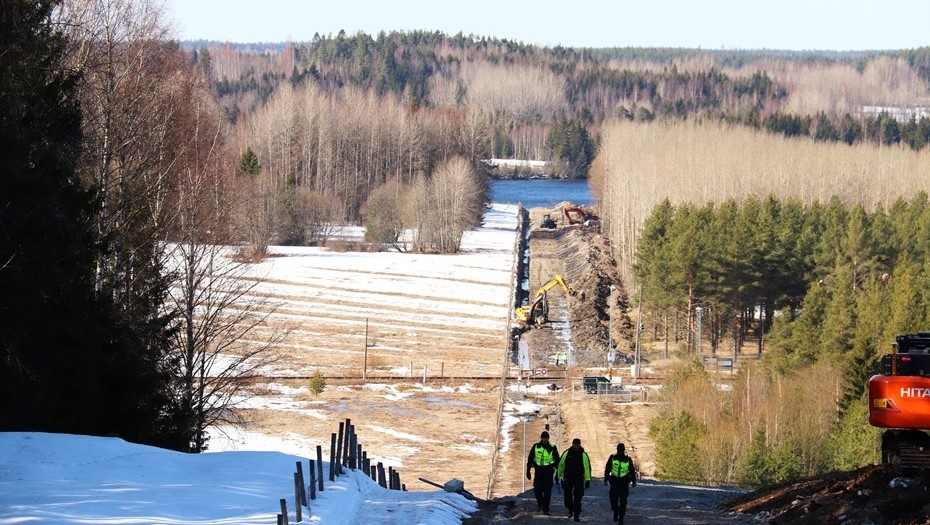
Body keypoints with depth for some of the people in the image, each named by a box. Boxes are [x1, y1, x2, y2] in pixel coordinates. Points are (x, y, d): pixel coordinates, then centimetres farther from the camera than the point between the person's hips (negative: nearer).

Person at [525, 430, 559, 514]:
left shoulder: (552, 448, -2)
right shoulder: (536, 447, 2)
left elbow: (557, 461, 4)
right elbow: (530, 459, 9)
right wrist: (528, 471, 6)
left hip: (548, 471, -1)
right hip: (538, 470, 1)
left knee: (547, 491, -4)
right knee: (537, 489, -4)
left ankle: (545, 509, 1)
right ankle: (539, 503, 25)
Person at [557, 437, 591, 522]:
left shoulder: (583, 455, -3)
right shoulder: (567, 453, 2)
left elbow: (587, 467, -5)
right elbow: (561, 465, 10)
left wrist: (588, 480, -11)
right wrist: (560, 476, 10)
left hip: (579, 479, -2)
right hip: (568, 478, 2)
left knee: (577, 498, -5)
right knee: (567, 495, 1)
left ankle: (577, 515, 0)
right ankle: (570, 509, 29)